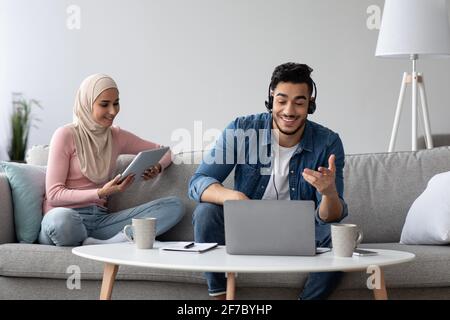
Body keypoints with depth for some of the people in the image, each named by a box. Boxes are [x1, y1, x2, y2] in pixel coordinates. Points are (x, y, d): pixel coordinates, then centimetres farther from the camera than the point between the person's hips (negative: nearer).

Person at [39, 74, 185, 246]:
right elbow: (53, 194, -8)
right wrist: (101, 193, -19)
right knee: (61, 220, -45)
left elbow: (164, 152, 22)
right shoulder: (66, 135, -4)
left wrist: (157, 167, -2)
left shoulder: (117, 136, 13)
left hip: (100, 219, 6)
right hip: (68, 217, -5)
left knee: (174, 206, -16)